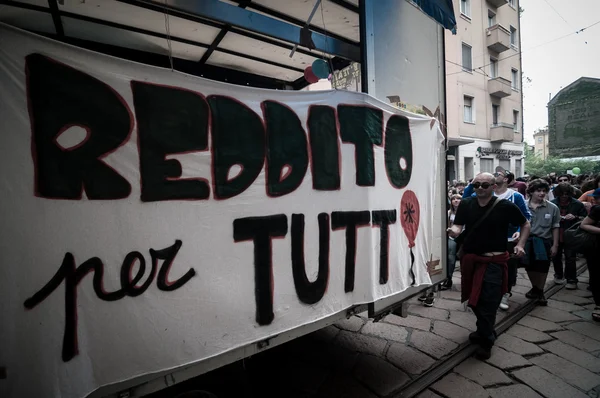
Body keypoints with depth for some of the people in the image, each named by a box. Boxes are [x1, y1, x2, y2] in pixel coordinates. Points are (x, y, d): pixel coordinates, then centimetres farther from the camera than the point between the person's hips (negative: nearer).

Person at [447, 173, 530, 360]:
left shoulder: (506, 206, -8)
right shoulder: (465, 204, -2)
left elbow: (525, 224, 7)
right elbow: (458, 226, -9)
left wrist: (520, 244, -4)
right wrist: (453, 231, -32)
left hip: (493, 261, -3)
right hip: (469, 259, 4)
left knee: (488, 302, -1)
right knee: (474, 299, 18)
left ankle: (486, 340, 21)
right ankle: (485, 330, 42)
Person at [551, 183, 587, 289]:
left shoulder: (577, 204, -2)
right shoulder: (552, 203, -1)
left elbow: (585, 218, 2)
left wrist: (575, 217, -16)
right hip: (556, 235, 2)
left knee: (570, 258, -2)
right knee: (556, 256, 12)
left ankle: (571, 280, 12)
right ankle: (558, 275, 33)